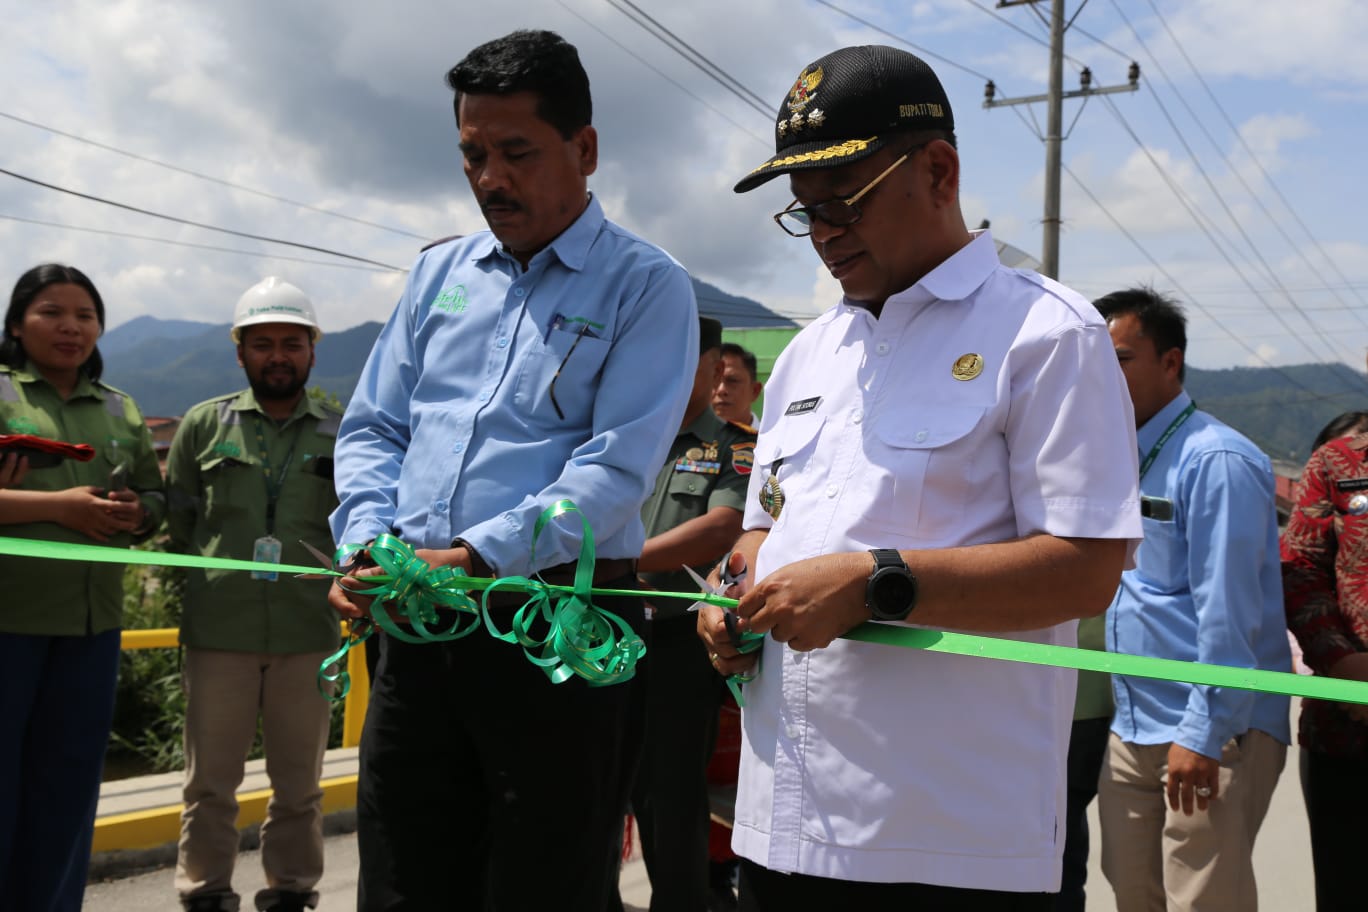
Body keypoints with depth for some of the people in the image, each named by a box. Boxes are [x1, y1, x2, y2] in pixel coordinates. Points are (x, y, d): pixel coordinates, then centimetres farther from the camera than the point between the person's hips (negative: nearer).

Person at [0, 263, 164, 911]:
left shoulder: (121, 411, 16)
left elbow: (153, 496, 19)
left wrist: (133, 514, -3)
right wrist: (57, 506, -18)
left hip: (93, 616, 5)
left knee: (68, 780, 10)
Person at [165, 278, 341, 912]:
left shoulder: (340, 433, 8)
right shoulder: (204, 424, 7)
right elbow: (178, 523, 9)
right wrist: (216, 578, 2)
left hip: (309, 634, 1)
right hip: (218, 631, 0)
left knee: (298, 786, 11)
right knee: (210, 782, 8)